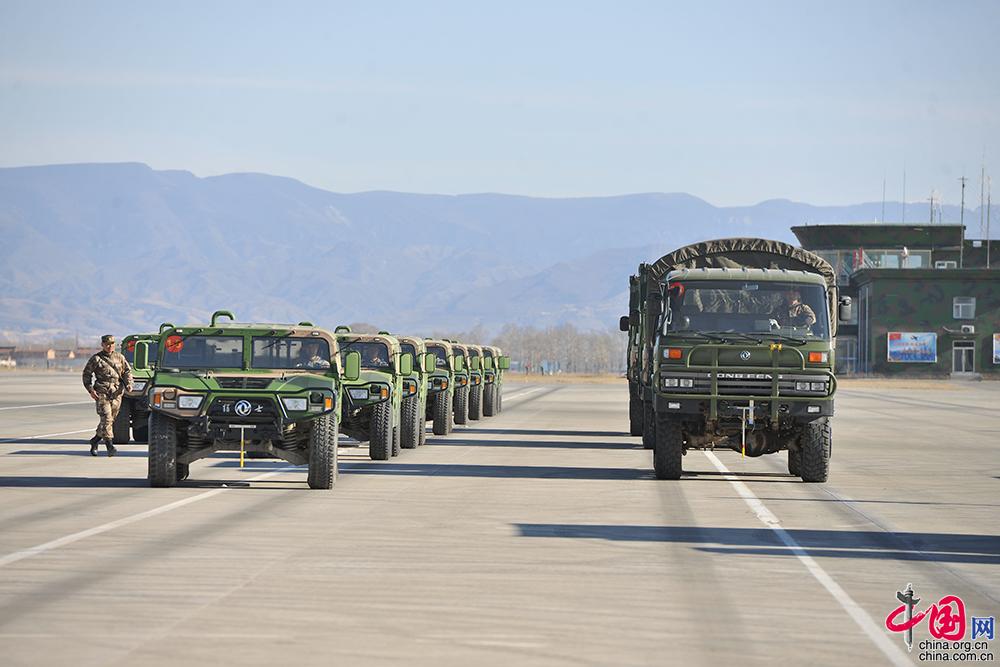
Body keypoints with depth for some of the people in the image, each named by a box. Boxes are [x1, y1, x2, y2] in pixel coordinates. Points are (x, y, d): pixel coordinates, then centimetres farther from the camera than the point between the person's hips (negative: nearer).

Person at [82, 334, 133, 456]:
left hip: (116, 393, 4)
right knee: (106, 418, -14)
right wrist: (90, 389, -7)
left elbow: (127, 371, 15)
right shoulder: (96, 359, 1)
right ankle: (110, 446, -16)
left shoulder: (120, 357, 11)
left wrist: (129, 384, -4)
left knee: (111, 419, 7)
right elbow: (86, 374, 5)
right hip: (101, 393, -4)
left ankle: (94, 441, 25)